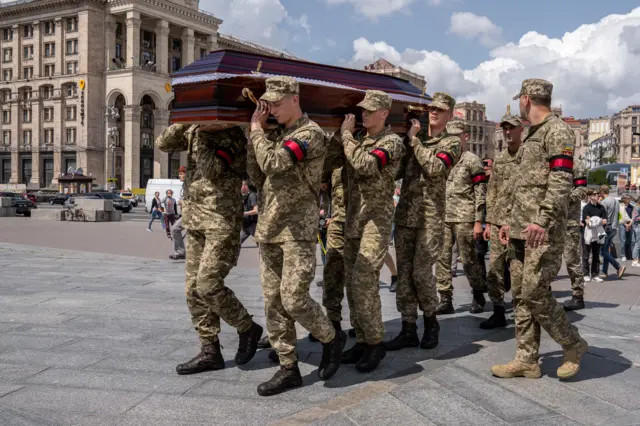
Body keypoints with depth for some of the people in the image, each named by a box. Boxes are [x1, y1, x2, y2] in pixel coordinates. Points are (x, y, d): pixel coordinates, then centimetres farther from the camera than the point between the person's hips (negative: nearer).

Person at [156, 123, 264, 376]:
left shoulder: (234, 137, -10)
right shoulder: (194, 132, 10)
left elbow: (211, 169, -20)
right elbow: (163, 144, 3)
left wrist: (200, 138, -14)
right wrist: (183, 123, -7)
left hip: (222, 222, -7)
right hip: (194, 221, 8)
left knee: (208, 284, -13)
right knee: (194, 289, 6)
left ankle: (248, 329, 9)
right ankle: (210, 351, 14)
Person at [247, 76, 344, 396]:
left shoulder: (310, 133, -10)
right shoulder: (275, 134, 16)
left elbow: (272, 163, -23)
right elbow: (257, 176, 11)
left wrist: (257, 130, -8)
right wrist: (255, 132, 5)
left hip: (297, 230, -8)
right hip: (268, 229, 8)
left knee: (294, 299, -11)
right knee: (273, 302, 6)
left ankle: (332, 340, 17)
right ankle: (288, 369, 15)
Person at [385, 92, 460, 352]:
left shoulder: (451, 142, 2)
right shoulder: (413, 137, 16)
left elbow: (435, 168, -17)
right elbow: (396, 171, 16)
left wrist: (414, 140, -10)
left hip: (431, 216, -5)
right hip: (405, 213, 5)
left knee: (421, 272, -7)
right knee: (404, 273, 4)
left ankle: (431, 322, 16)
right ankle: (409, 329, 11)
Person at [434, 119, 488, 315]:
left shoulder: (472, 160, -3)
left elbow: (480, 193, -7)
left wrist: (478, 221, -13)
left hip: (464, 218, -6)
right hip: (443, 218, 6)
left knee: (468, 260, 2)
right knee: (441, 258, 1)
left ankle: (478, 296, 21)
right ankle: (445, 300, 7)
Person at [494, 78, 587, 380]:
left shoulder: (557, 131, -7)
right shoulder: (531, 136, 22)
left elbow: (561, 181, -18)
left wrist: (542, 220, -26)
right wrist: (510, 220, 21)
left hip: (543, 232, -9)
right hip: (521, 231, 9)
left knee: (535, 295, -10)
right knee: (520, 296, 7)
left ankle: (574, 345, 11)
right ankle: (527, 360, 14)